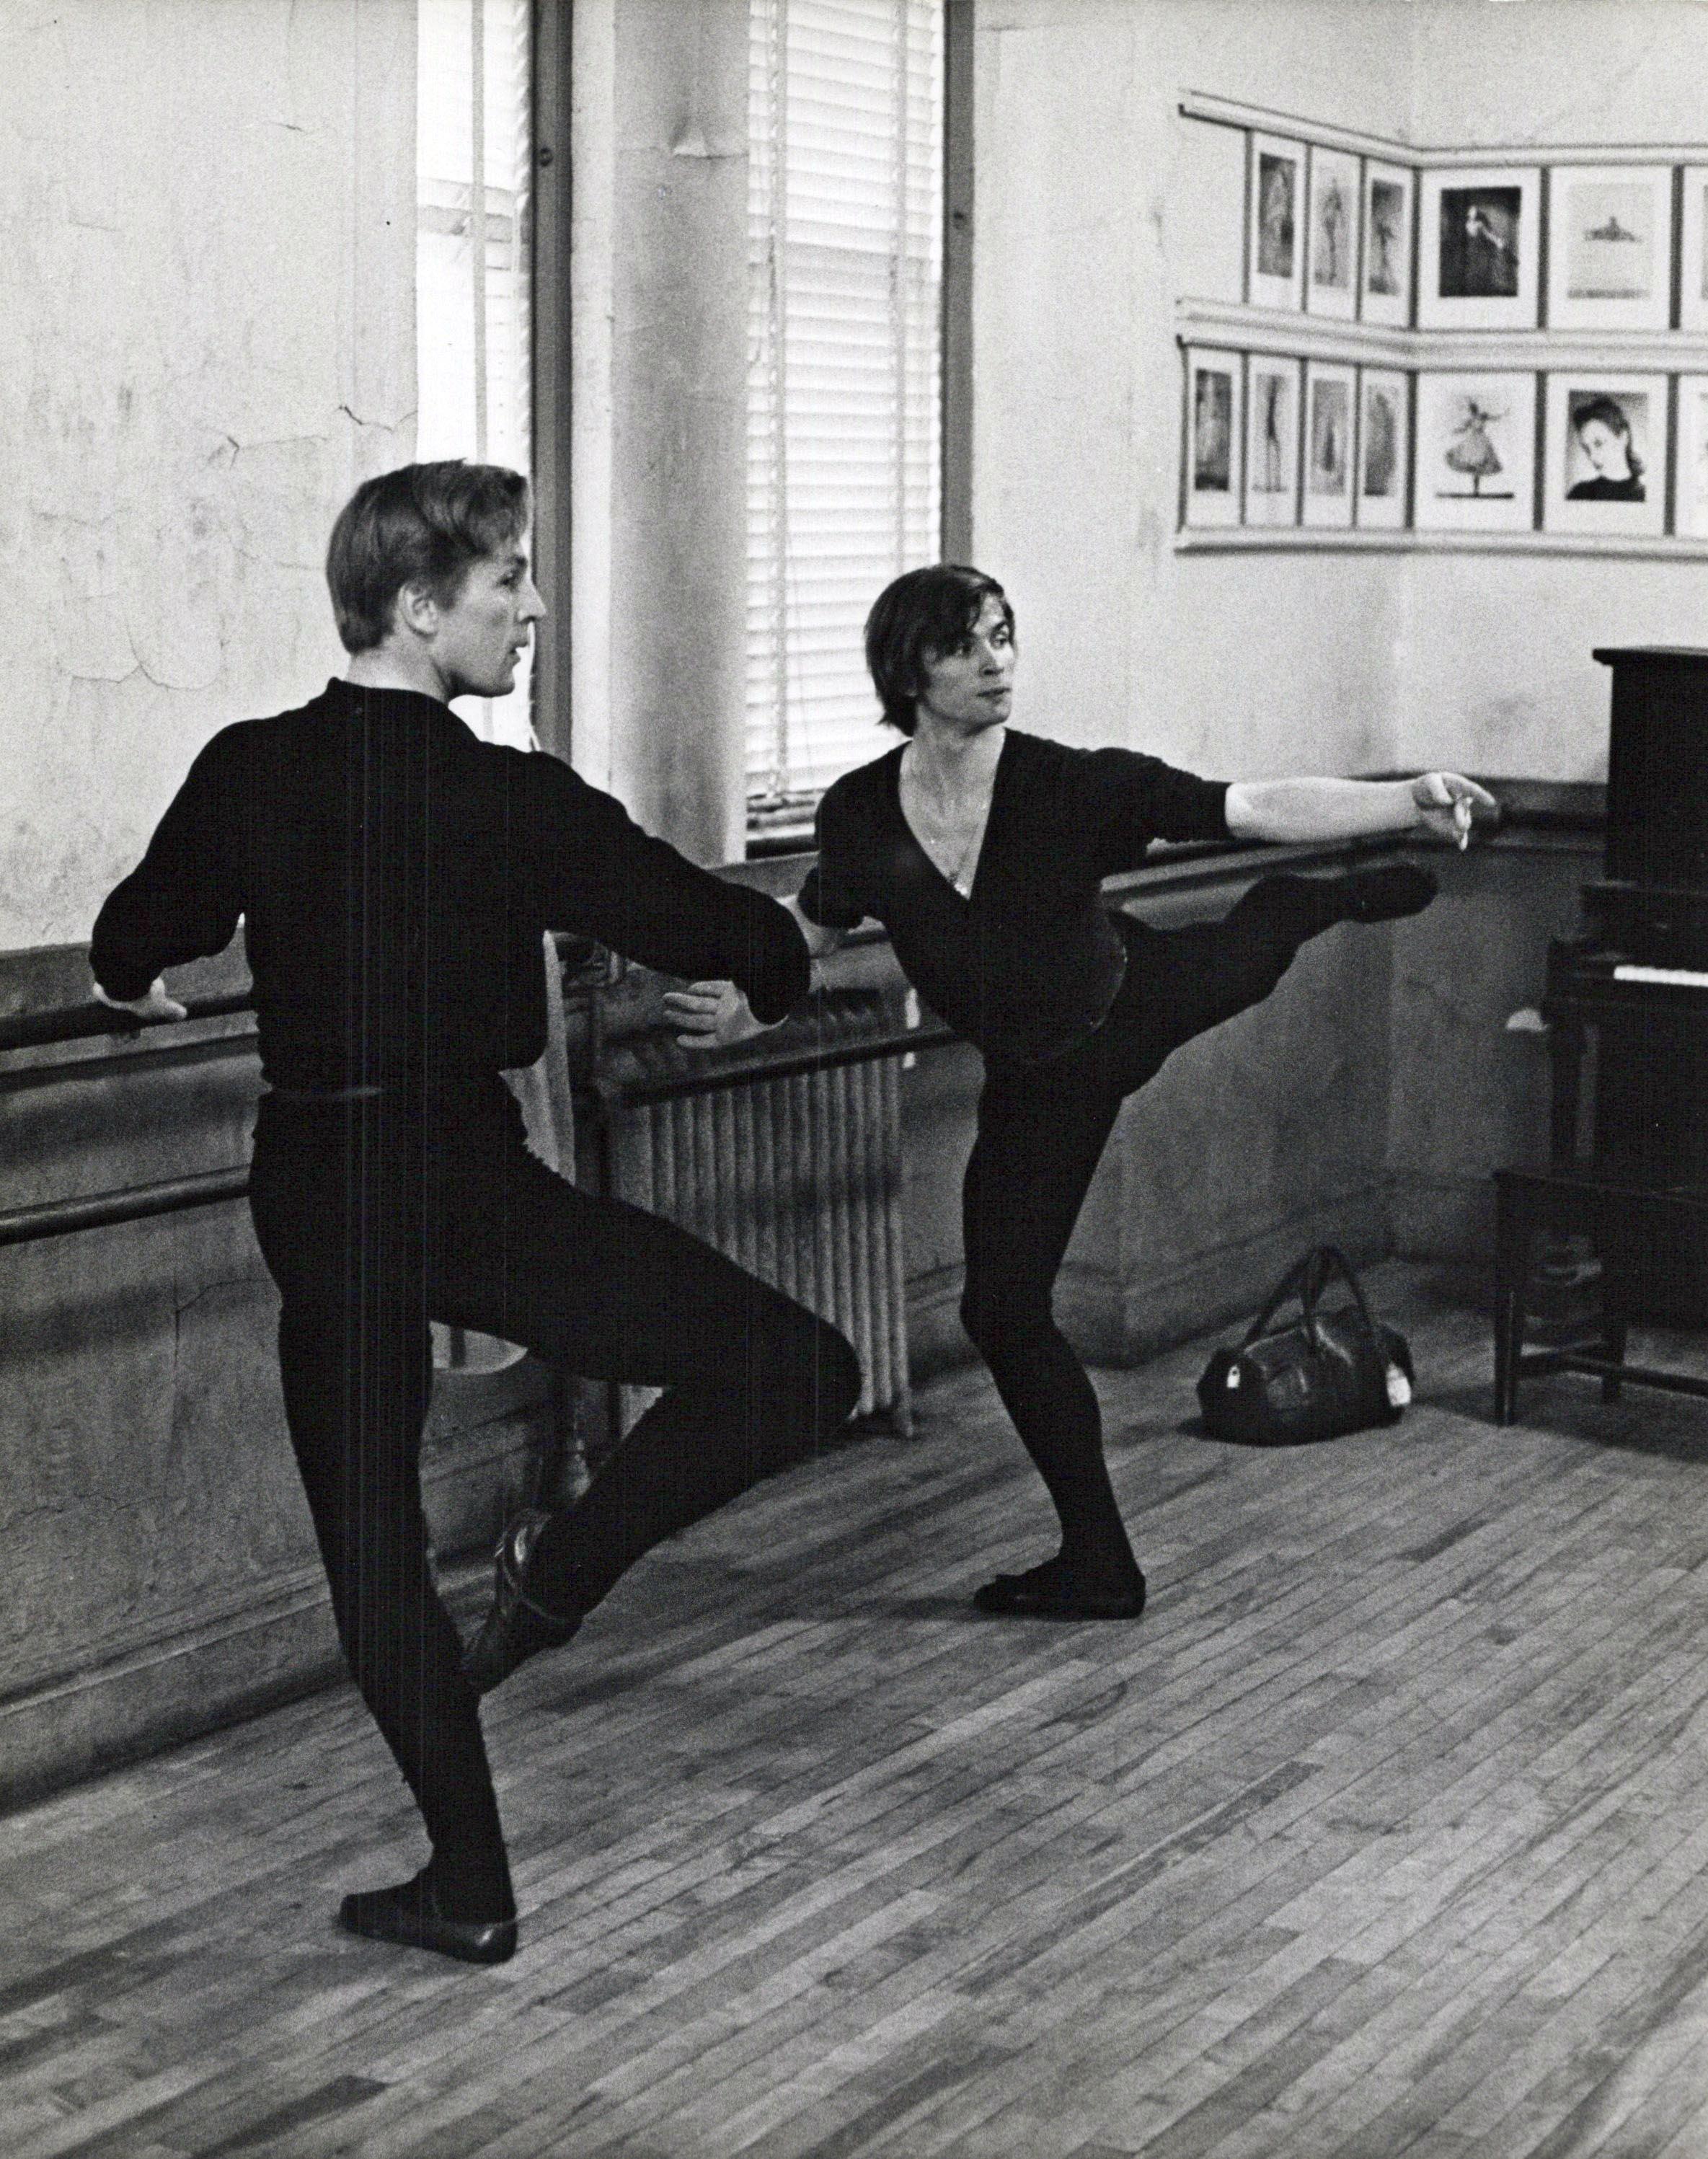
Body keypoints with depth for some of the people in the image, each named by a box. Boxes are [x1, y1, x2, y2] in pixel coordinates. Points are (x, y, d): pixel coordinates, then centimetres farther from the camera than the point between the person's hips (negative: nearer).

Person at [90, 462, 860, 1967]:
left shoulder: (248, 772, 0)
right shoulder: (510, 802, -14)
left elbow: (132, 955, 16)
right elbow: (727, 936, -9)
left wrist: (144, 976, 40)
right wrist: (774, 967, 15)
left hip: (311, 1191, 6)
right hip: (466, 1180, -6)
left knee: (370, 1539, 15)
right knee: (795, 1368, -1)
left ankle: (469, 1884, 21)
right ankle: (554, 1580, 2)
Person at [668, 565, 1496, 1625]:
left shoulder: (1071, 784, -28)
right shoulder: (859, 815, -20)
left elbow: (1256, 807, -33)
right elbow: (818, 928, 3)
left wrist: (1411, 803, -45)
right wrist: (749, 1003, -14)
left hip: (1142, 997, -2)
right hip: (1040, 1079, 2)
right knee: (1004, 1307, 4)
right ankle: (1099, 1563, 22)